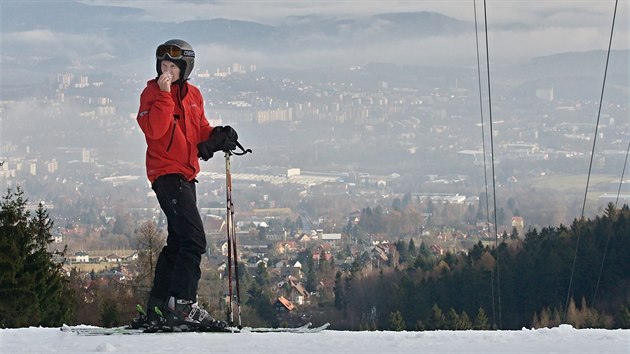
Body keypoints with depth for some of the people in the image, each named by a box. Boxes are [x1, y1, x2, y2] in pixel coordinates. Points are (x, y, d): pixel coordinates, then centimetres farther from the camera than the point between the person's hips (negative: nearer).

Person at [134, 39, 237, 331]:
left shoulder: (193, 94, 13)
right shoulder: (152, 93, -6)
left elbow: (199, 129, 23)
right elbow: (154, 130, -21)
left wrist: (217, 136, 3)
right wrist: (164, 95, -24)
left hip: (186, 175, 9)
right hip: (166, 173, -9)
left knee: (178, 243, 13)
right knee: (193, 239, -18)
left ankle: (157, 310, 19)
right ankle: (182, 305, -21)